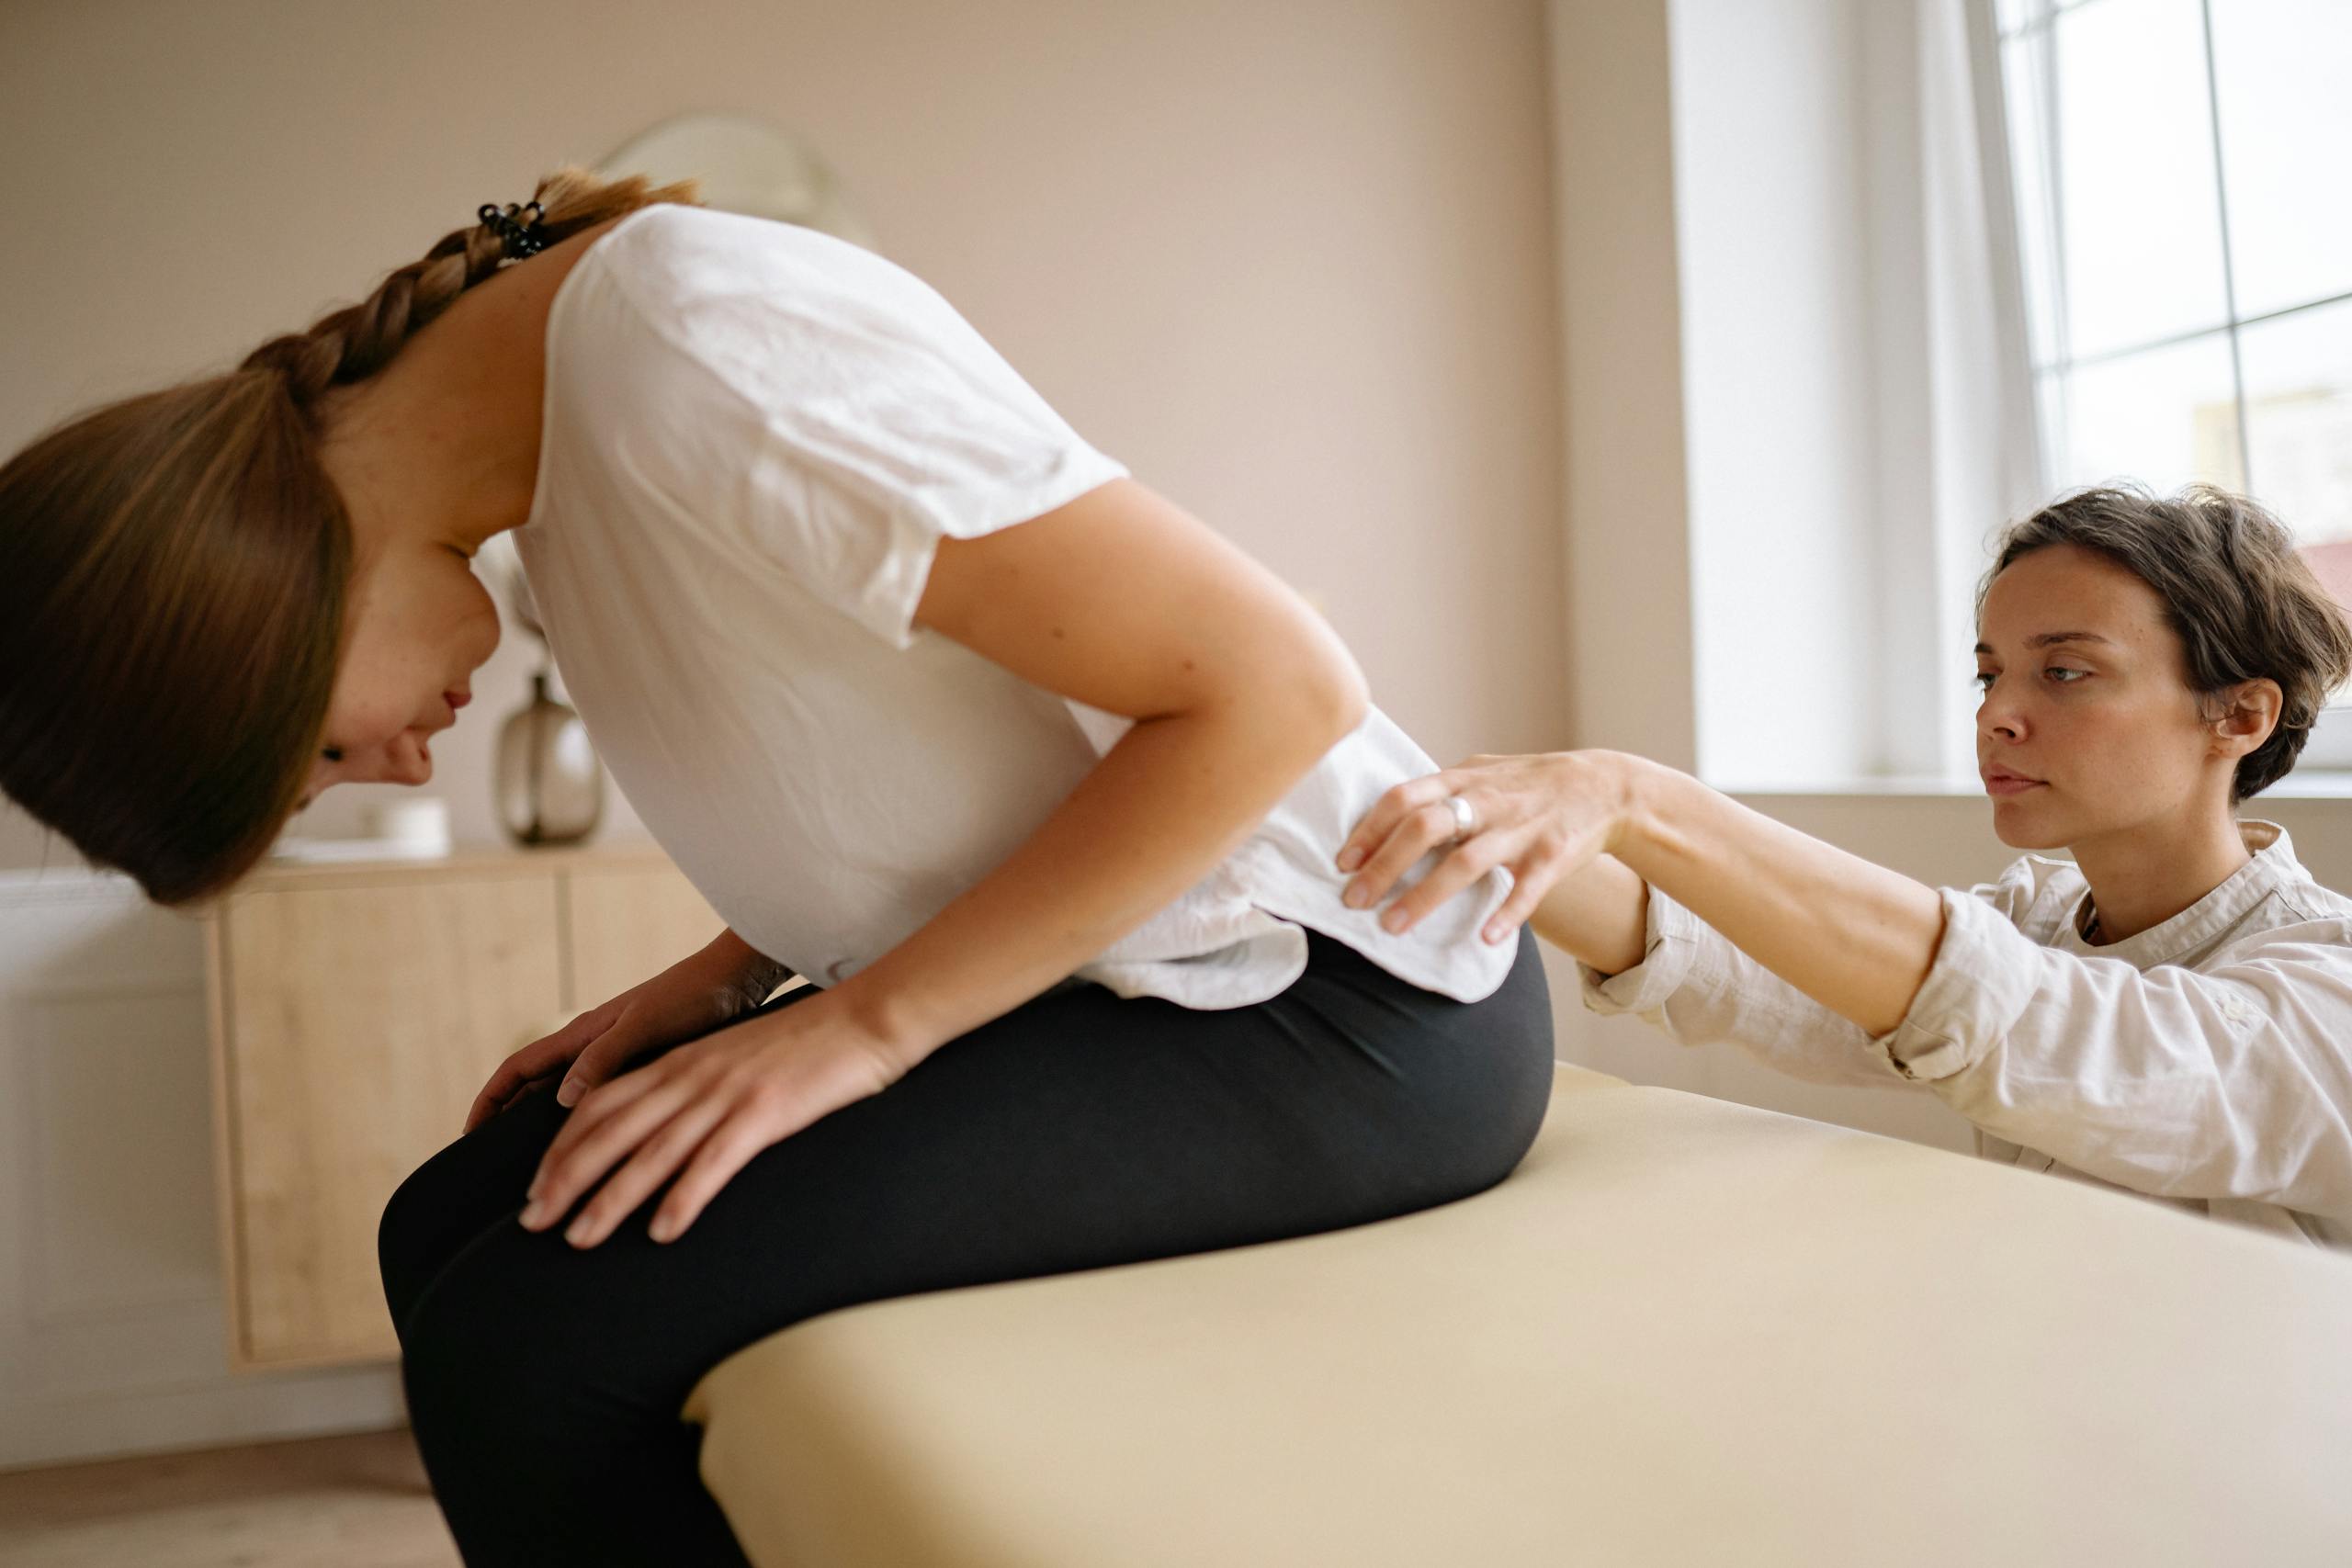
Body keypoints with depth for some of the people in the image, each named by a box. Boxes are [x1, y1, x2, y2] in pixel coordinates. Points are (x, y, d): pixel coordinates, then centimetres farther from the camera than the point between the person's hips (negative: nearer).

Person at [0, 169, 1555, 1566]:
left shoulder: (695, 351, -21)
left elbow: (1274, 680, -23)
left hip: (1326, 993, -9)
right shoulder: (554, 443, 8)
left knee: (522, 1346, -19)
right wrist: (710, 985, 3)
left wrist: (862, 1024, -18)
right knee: (451, 1230, 3)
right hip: (1110, 966, 9)